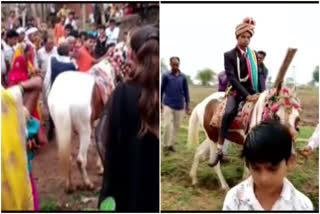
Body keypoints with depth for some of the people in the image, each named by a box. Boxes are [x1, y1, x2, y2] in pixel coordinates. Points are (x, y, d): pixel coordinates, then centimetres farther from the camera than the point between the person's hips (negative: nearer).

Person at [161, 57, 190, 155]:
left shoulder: (183, 77, 2)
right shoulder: (166, 76, -3)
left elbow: (186, 91, 8)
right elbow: (161, 90, 4)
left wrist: (187, 105, 7)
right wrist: (160, 103, 4)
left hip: (179, 106, 3)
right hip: (168, 105, -2)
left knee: (176, 126, 9)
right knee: (168, 125, -8)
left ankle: (171, 144, 23)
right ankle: (166, 145, 5)